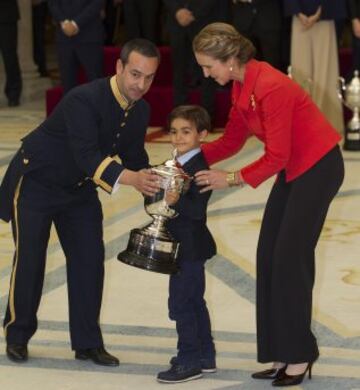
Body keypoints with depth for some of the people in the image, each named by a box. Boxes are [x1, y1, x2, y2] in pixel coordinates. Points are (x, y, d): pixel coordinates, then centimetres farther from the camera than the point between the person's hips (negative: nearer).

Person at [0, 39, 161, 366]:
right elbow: (87, 156, -42)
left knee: (90, 259, 0)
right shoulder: (84, 100, -33)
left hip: (79, 188, 7)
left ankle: (88, 342, 10)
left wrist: (154, 183, -18)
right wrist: (130, 178, -56)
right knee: (29, 258, -1)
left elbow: (134, 157, 3)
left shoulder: (140, 111, -7)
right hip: (36, 182, -6)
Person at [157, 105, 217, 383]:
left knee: (180, 303, -6)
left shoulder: (199, 168, -18)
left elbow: (197, 209, -26)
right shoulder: (177, 165, 12)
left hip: (190, 247, -10)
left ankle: (189, 361, 0)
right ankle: (205, 356, 26)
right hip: (184, 246, 10)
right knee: (194, 302, 17)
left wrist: (174, 201, -36)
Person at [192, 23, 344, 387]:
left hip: (318, 168, -9)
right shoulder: (241, 86, 1)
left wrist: (233, 179, -20)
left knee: (290, 259, -7)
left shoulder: (271, 88, -28)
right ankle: (281, 354, 10)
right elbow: (232, 140, 7)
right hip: (293, 169, 9)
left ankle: (299, 356, 3)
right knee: (268, 258, 6)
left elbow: (276, 157, -25)